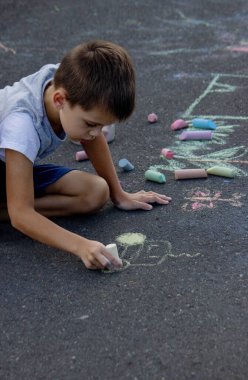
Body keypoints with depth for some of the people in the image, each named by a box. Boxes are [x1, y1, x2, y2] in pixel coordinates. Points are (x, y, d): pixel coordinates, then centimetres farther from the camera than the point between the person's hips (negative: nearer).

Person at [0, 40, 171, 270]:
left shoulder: (69, 85, -21)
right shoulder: (22, 126, -40)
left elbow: (93, 138, 0)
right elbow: (21, 215, -41)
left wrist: (119, 195, 5)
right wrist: (80, 246, -50)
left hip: (23, 166, 8)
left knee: (97, 193, -15)